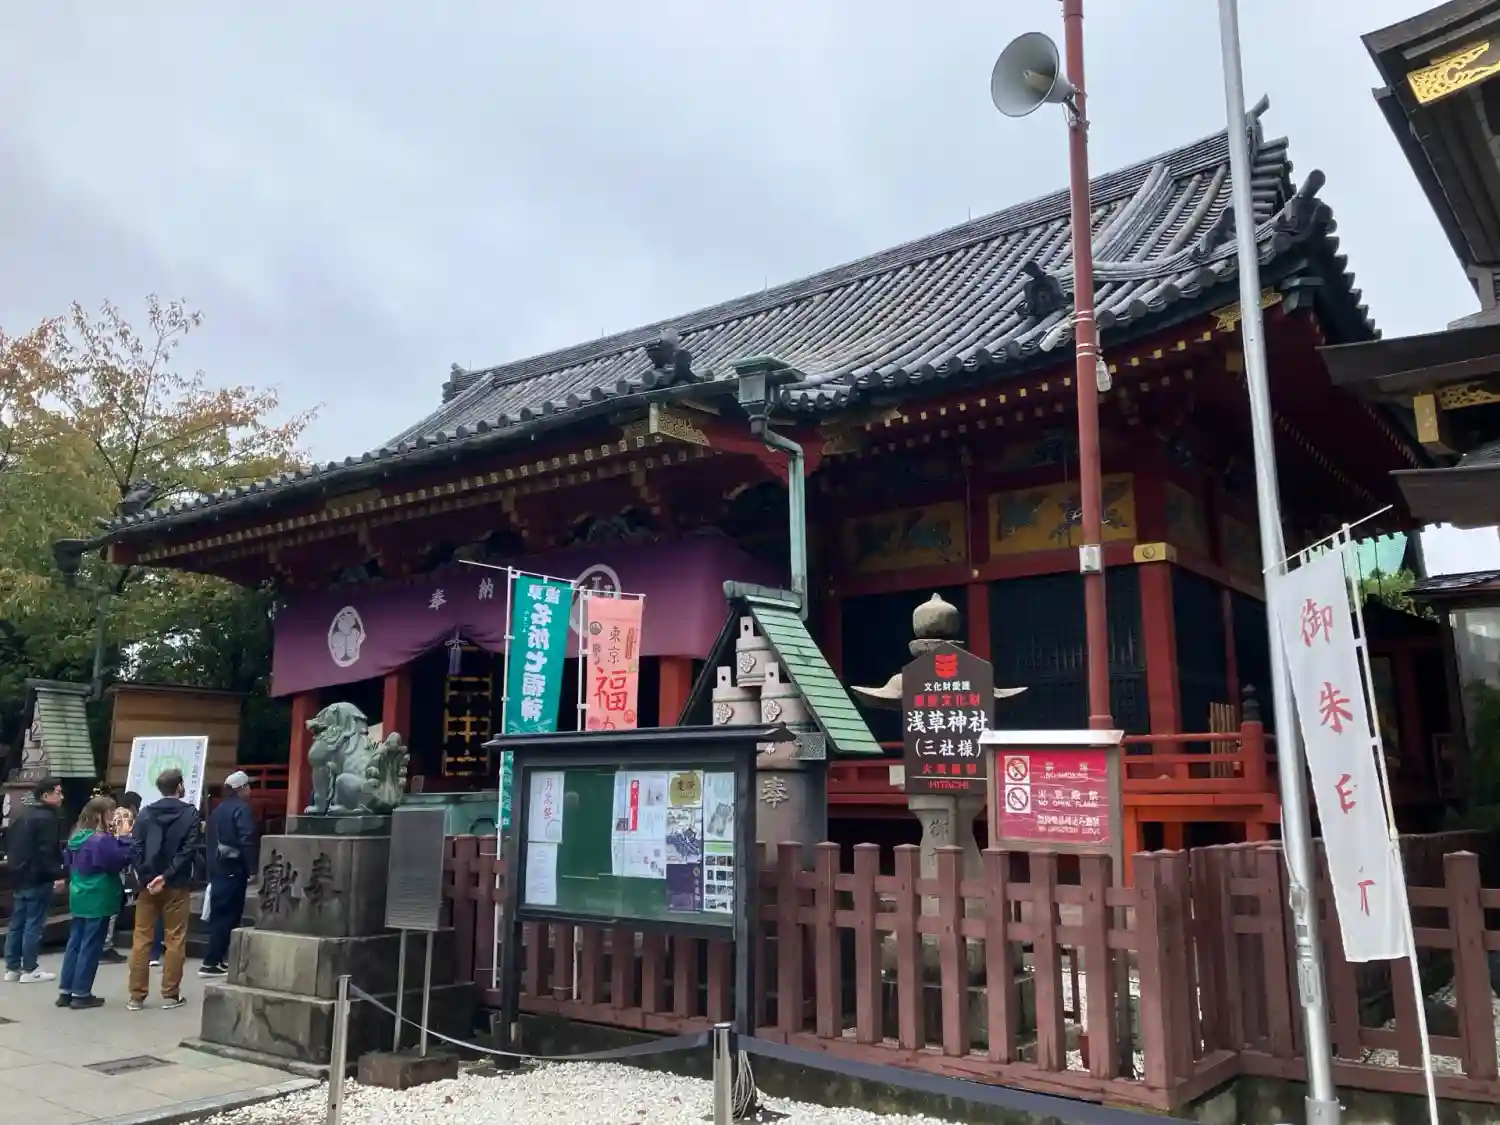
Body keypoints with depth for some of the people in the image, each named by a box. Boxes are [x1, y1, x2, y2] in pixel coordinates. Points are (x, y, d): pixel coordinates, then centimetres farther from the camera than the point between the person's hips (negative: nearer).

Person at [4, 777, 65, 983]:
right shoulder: (47, 818, -15)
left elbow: (14, 848, 22)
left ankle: (12, 968, 17)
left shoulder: (22, 816, 16)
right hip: (38, 879, -10)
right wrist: (57, 875, -20)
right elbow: (48, 851, -22)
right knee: (33, 924, -5)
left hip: (20, 877, 10)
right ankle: (30, 970, -1)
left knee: (17, 923, 12)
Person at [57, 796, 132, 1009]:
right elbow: (120, 860, -23)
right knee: (90, 947, 0)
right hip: (98, 900, -9)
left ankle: (65, 991, 18)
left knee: (75, 943, 13)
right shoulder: (102, 839, -20)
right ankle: (81, 994, 5)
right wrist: (124, 837, -14)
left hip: (80, 897, 9)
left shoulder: (77, 838, 8)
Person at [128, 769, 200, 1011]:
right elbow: (188, 849, -14)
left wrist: (146, 877, -6)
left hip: (148, 883, 3)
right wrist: (167, 875, -13)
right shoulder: (190, 813, -4)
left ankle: (137, 996, 11)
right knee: (175, 940, 5)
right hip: (176, 885, -3)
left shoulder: (145, 813, 4)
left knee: (141, 939, 9)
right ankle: (170, 994, 8)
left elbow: (135, 848, -5)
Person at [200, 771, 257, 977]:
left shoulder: (218, 810, 15)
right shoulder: (242, 808, -11)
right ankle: (210, 963, -5)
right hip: (234, 869, -8)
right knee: (228, 916, -4)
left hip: (217, 869, 8)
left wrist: (211, 868, 23)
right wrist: (251, 869, -19)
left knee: (219, 914, 15)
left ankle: (220, 957, 23)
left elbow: (211, 841, 19)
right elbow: (246, 841, -20)